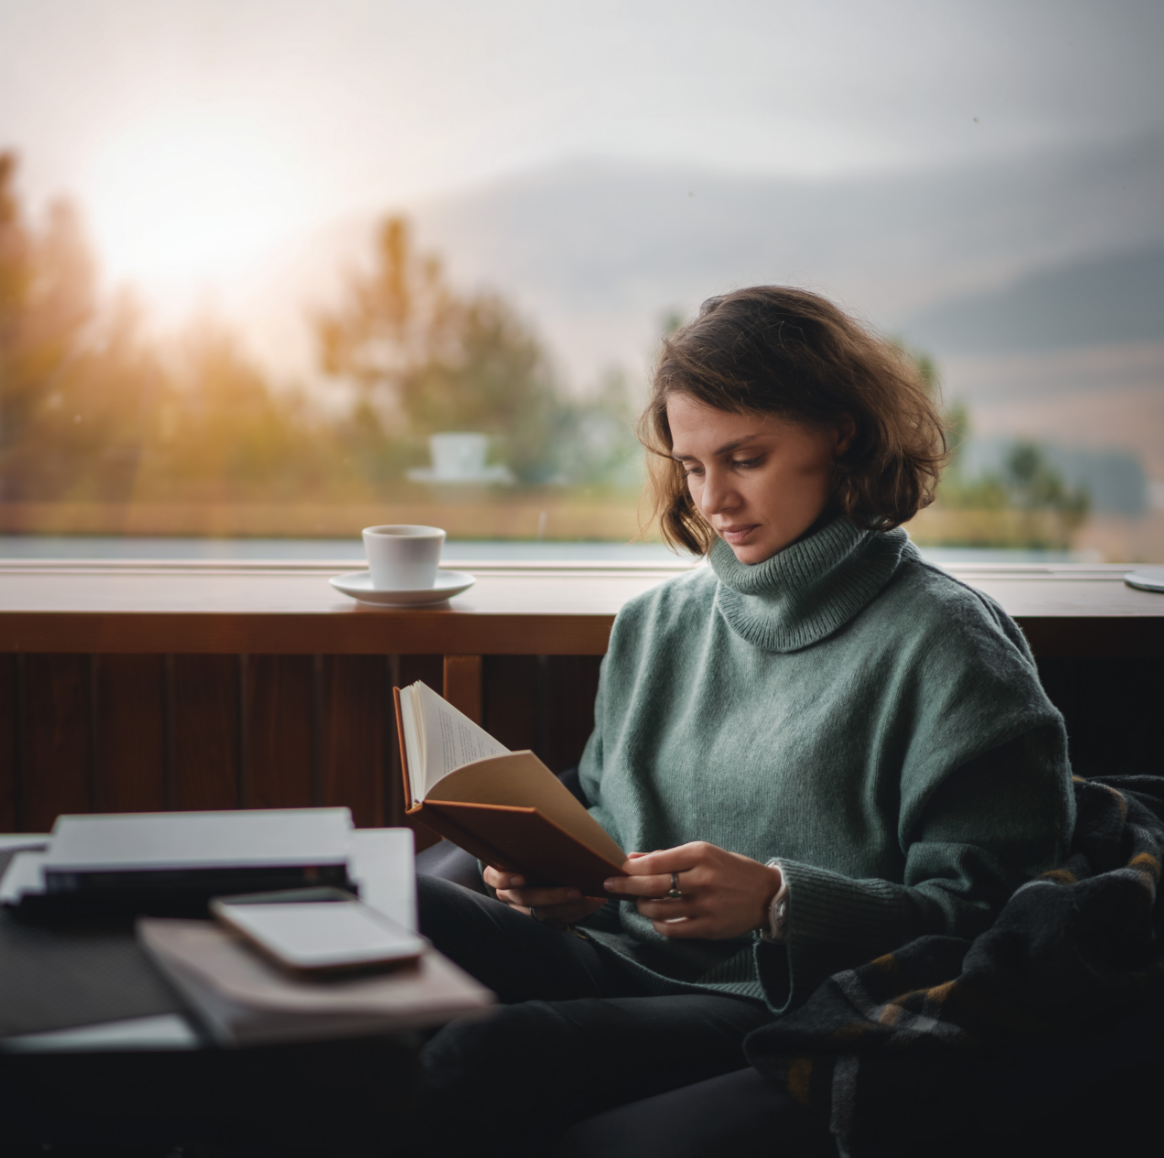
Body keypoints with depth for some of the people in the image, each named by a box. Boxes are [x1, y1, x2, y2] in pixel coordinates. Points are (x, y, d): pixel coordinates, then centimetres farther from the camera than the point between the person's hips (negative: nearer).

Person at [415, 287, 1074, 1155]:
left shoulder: (947, 644, -2)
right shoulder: (655, 626, 18)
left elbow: (985, 915, -8)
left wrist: (779, 901, -21)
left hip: (784, 1012, -6)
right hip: (621, 967, 6)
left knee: (480, 1059, -33)